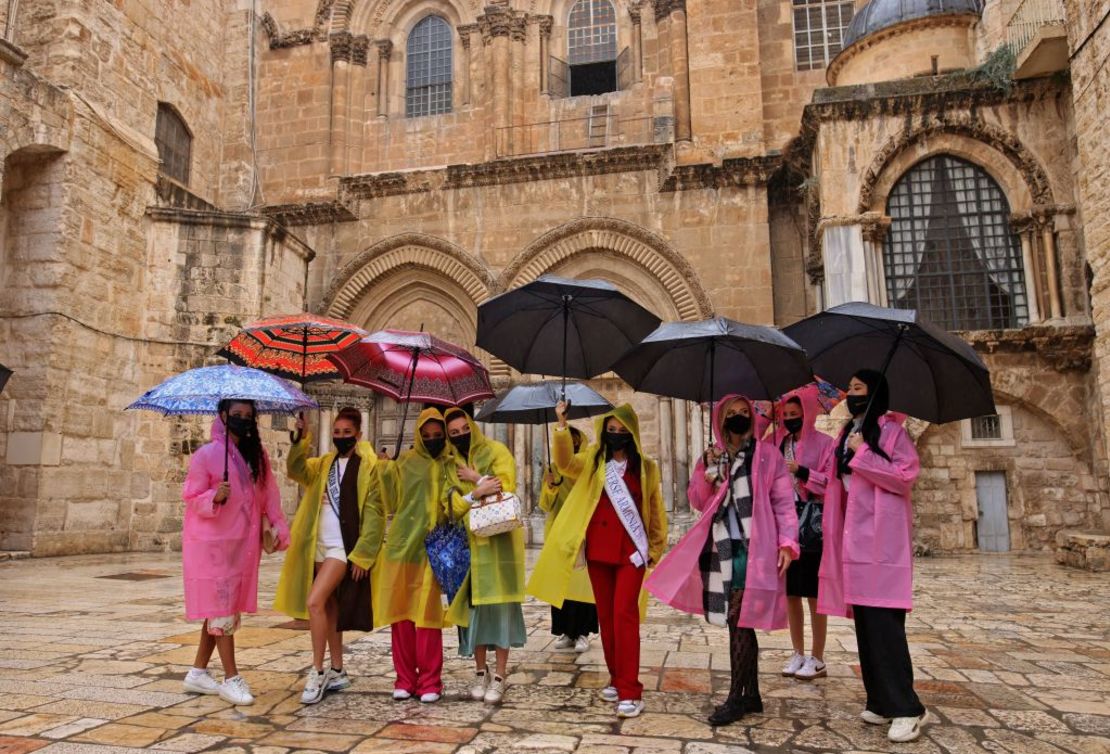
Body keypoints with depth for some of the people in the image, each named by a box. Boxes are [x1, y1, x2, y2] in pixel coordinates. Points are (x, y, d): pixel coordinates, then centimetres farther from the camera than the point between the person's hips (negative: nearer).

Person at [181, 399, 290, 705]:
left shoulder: (257, 456, 6)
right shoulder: (206, 454, -9)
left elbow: (268, 494, 6)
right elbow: (191, 497, -6)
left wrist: (279, 527, -4)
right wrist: (215, 497, -26)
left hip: (242, 543, 6)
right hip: (212, 543, -6)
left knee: (221, 608, 12)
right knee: (222, 609, -3)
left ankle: (198, 672, 26)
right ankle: (231, 678, 6)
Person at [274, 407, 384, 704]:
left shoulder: (368, 466, -7)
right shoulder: (324, 464, 13)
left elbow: (374, 513, -10)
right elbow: (296, 470, -5)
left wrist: (362, 554, -13)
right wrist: (300, 441, -20)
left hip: (343, 547, -7)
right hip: (320, 546, 7)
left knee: (314, 602, -17)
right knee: (329, 607, 13)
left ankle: (317, 672, -4)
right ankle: (337, 672, 24)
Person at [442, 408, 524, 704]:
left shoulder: (497, 451, 0)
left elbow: (506, 490, -12)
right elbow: (452, 506, -2)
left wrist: (475, 478, -8)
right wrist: (479, 491, -17)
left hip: (500, 541, -3)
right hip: (469, 542, 3)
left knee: (499, 604, -4)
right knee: (474, 605, 4)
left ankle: (499, 676, 4)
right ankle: (480, 671, 18)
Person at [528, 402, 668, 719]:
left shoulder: (646, 467, 3)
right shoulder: (593, 460, 6)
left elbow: (655, 509, 9)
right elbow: (565, 462, -13)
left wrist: (656, 547, 9)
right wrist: (562, 426, -26)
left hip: (631, 550, -3)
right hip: (598, 549, 3)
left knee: (624, 615, -9)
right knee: (605, 615, 11)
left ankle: (630, 691, -4)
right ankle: (617, 678, 26)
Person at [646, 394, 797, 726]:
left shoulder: (767, 455, 2)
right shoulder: (711, 457, 13)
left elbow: (784, 501, -1)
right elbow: (697, 502, 10)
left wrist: (786, 541, -11)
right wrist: (708, 474, -7)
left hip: (752, 549, -4)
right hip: (722, 549, 4)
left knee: (739, 621, -6)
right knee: (741, 623, 10)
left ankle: (736, 697, 4)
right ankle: (751, 694, 21)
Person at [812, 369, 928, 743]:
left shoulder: (891, 429, -3)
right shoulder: (847, 433, 19)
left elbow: (906, 475, -13)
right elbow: (835, 483, 21)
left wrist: (863, 453, -12)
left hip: (881, 537, -8)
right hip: (854, 536, 8)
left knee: (883, 621, -11)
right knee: (864, 621, 8)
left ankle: (906, 708, -4)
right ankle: (881, 701, 16)